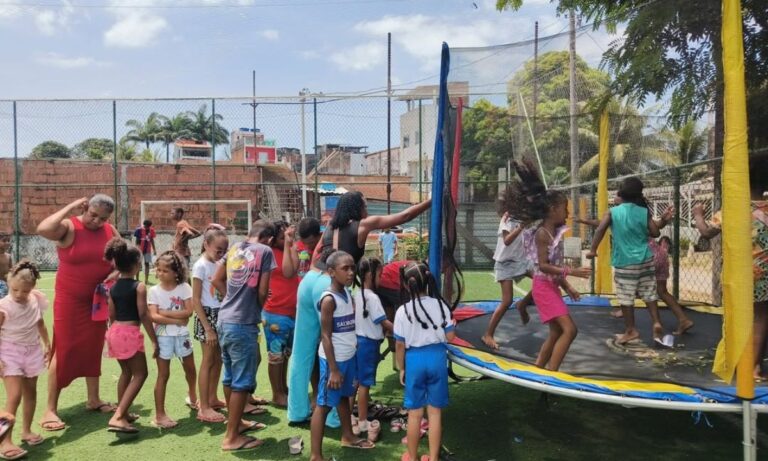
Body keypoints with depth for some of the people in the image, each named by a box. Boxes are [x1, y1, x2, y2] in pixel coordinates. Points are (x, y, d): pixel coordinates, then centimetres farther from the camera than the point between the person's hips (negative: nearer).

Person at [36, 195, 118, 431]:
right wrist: (71, 208, -24)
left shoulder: (111, 232, 2)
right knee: (63, 351, -2)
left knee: (93, 349, 14)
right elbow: (43, 229, -33)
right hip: (69, 301, -5)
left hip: (98, 301, 5)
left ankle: (93, 399, 27)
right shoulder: (69, 227, -12)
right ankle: (50, 410, 7)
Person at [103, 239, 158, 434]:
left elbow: (111, 316, 13)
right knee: (140, 374, 2)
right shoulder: (139, 287, -11)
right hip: (130, 333, -7)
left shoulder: (113, 287, 9)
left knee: (126, 372, 23)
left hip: (114, 332, 7)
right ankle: (118, 417, -9)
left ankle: (123, 413, 31)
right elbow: (143, 315, -13)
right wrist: (154, 340, -8)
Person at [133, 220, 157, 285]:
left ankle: (146, 280, 8)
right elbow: (137, 240, -6)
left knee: (147, 264, 4)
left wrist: (154, 249, 10)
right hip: (140, 250, -3)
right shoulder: (139, 229, -11)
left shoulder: (151, 230, 0)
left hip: (148, 250, 3)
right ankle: (137, 279, 11)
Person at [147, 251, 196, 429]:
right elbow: (154, 317, -15)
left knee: (190, 368, 18)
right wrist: (177, 319, -19)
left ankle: (192, 396, 45)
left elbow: (189, 311, -15)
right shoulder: (154, 290, -6)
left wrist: (164, 312, -17)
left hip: (181, 335, 2)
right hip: (163, 337, -2)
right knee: (163, 374, 2)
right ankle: (159, 414, 9)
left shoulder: (184, 288, -6)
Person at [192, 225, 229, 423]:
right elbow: (195, 300, -15)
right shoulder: (200, 266, -13)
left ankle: (212, 398, 29)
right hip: (207, 315, -7)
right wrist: (208, 328, -18)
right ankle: (204, 408, 8)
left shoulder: (218, 265, 7)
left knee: (218, 359, 14)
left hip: (220, 314, 7)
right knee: (208, 361, -1)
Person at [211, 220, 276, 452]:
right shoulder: (265, 251, -8)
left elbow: (217, 280, 15)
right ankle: (232, 437, 11)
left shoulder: (233, 248, 10)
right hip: (243, 324, -7)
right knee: (242, 381, 3)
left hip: (224, 320, 7)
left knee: (230, 376, 19)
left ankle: (236, 422, 35)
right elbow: (263, 291, -9)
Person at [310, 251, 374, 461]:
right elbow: (326, 336, -20)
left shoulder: (347, 293, 5)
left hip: (349, 357, 8)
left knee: (344, 397, 24)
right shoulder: (329, 300, -20)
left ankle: (347, 437, 43)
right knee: (324, 404, 0)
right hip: (334, 359, -8)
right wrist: (333, 369, -20)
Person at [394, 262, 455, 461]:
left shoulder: (403, 310, -11)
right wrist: (453, 325, 20)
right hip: (437, 358, 2)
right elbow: (450, 336, -1)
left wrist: (401, 369, 8)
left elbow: (400, 345, -5)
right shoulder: (440, 305, -6)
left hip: (414, 360, -1)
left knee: (415, 414, 11)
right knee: (435, 412, 11)